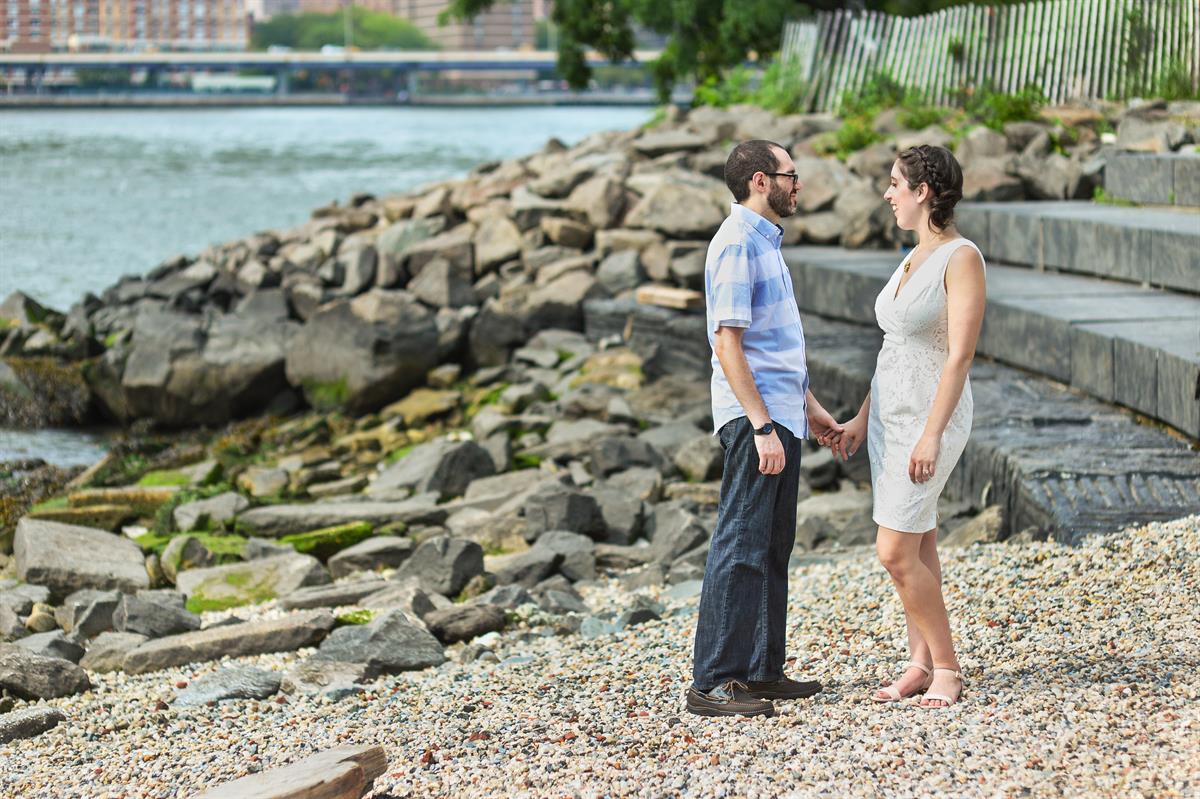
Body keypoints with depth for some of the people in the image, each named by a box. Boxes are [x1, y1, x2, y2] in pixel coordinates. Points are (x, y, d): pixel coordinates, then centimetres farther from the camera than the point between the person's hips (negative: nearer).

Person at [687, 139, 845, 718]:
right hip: (755, 418, -10)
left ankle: (762, 670, 20)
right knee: (741, 548, -9)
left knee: (773, 548, 13)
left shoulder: (764, 242, 18)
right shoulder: (737, 243, -13)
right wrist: (763, 426, -23)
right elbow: (728, 343, -20)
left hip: (780, 415, 10)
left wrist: (810, 408, 26)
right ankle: (712, 683, -8)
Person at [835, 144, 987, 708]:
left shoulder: (962, 259, -16)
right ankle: (921, 666, 15)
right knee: (916, 548, 10)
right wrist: (862, 418, 17)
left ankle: (946, 667, 1)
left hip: (930, 418, -9)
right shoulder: (914, 259, 11)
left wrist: (932, 434, -25)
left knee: (896, 553, -10)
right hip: (890, 414, 9)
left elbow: (960, 355, -21)